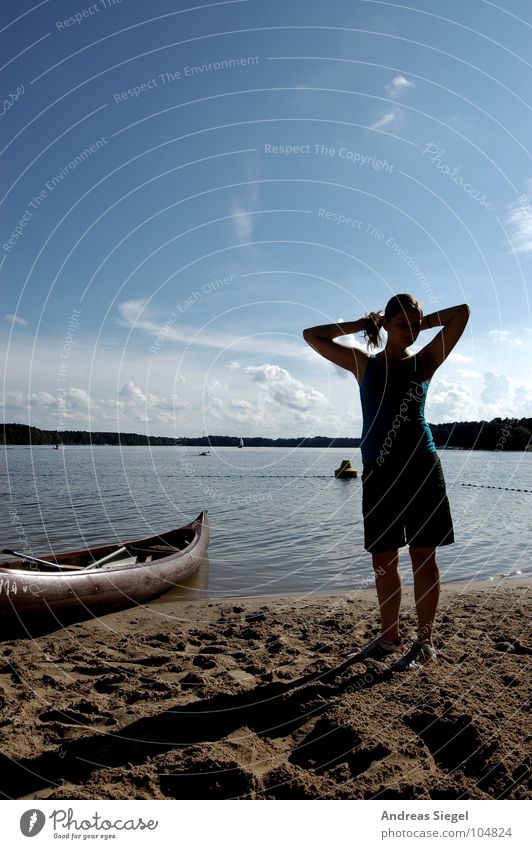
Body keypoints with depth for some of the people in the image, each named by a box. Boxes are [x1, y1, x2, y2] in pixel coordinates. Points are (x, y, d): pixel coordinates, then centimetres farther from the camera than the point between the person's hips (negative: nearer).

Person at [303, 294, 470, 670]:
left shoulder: (424, 361, 8)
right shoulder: (364, 363, 12)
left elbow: (462, 312, 6)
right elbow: (312, 335, 14)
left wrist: (421, 323, 11)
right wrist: (359, 325, 12)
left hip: (421, 467, -2)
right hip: (378, 471, 2)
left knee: (423, 555, 4)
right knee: (383, 559, 9)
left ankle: (425, 642, 17)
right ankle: (390, 636, 27)